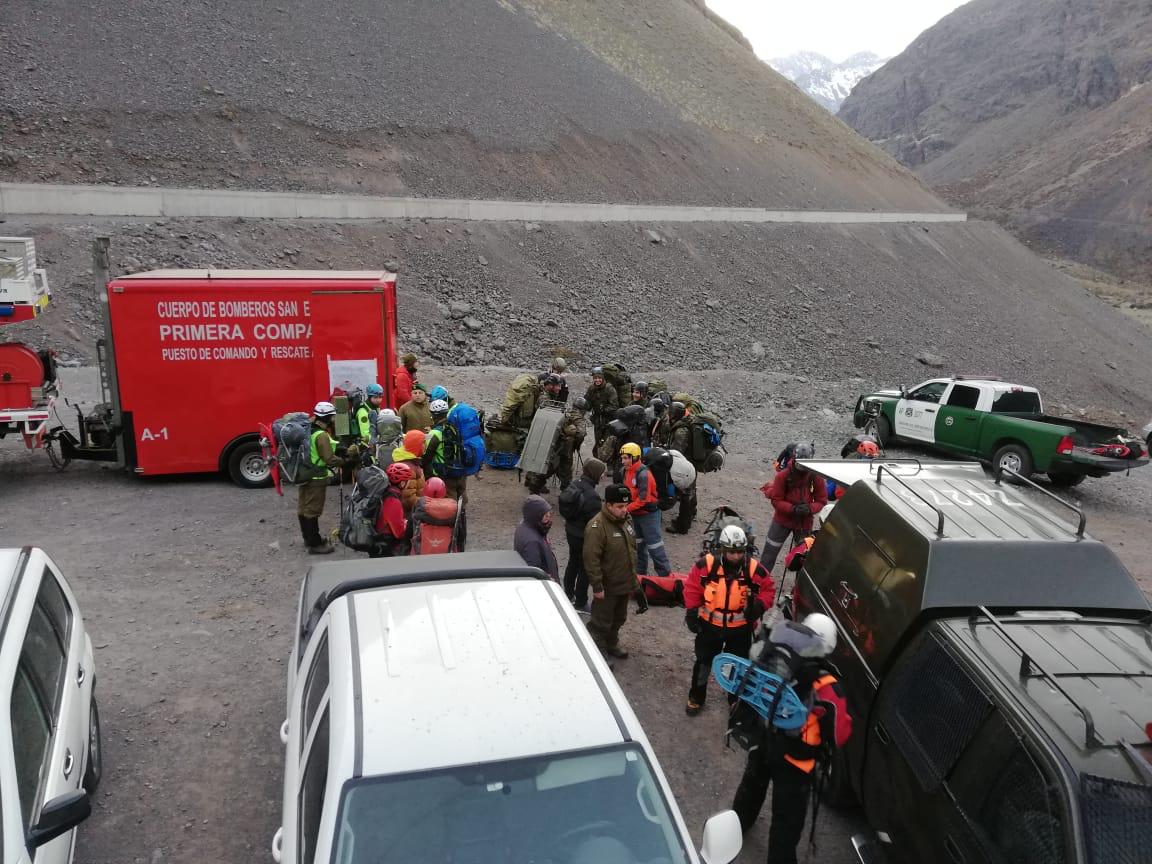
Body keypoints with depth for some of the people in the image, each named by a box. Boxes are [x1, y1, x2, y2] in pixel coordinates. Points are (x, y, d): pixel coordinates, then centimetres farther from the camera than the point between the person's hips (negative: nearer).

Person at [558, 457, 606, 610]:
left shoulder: (574, 484, -3)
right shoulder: (591, 495, -30)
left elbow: (566, 509, 9)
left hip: (571, 532, 9)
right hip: (584, 536, -8)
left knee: (573, 562, 26)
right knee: (584, 568, 8)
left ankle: (568, 594, 44)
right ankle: (580, 603, 20)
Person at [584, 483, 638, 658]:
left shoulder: (626, 519, 1)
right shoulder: (597, 526, -26)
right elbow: (591, 559, -26)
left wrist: (633, 575, 19)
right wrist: (597, 586, -24)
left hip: (625, 583, 8)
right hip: (607, 586, -8)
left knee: (618, 619, 25)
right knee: (601, 623, 7)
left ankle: (611, 645, 45)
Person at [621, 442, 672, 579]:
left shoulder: (643, 474, -25)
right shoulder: (626, 471, 2)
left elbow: (643, 499, -27)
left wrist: (627, 508, -22)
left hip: (649, 514, -9)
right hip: (635, 515, 9)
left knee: (655, 546, -4)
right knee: (638, 545, 19)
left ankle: (665, 574, 6)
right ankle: (640, 573, 33)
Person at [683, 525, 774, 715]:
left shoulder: (755, 569, -18)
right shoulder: (706, 565, -21)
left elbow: (768, 589, -2)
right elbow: (692, 586, -7)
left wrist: (760, 605, -18)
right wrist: (691, 611, -8)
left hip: (741, 628, 1)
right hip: (710, 625, 0)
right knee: (703, 663, 18)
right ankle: (696, 698, 40)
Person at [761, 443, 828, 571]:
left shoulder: (815, 477, -10)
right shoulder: (783, 476, -15)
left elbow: (822, 501, -4)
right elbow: (776, 500, -12)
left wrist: (810, 509, -25)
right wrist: (793, 509, -27)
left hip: (805, 523, 2)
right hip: (783, 520, -1)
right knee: (770, 554, 3)